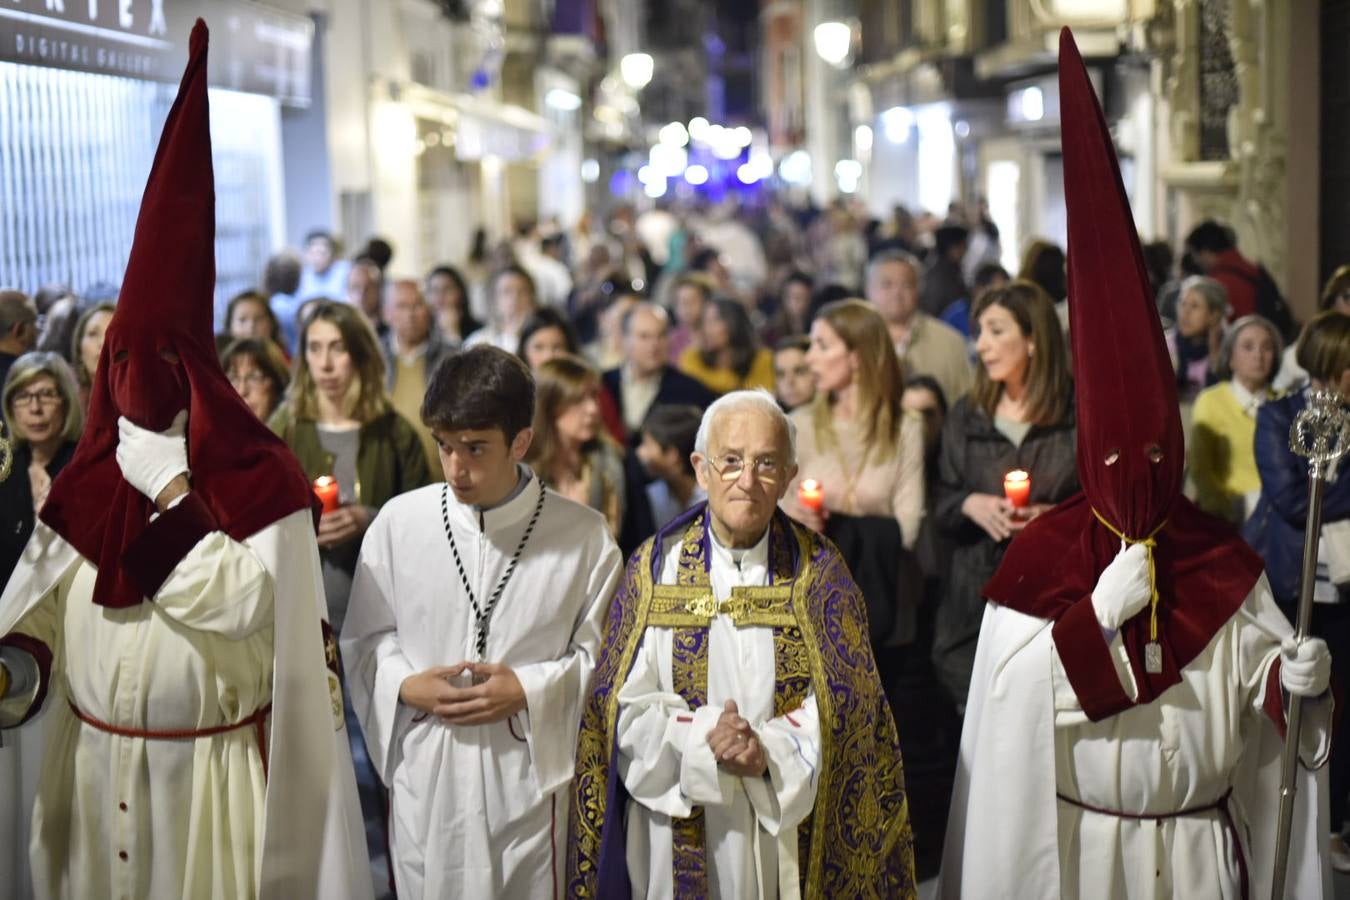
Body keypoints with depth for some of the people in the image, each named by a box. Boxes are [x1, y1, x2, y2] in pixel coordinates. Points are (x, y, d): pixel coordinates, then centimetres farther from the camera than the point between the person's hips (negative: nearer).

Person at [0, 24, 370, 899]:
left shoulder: (260, 483, -9)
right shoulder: (87, 484, 4)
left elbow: (247, 601, -23)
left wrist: (172, 490, -17)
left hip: (213, 773, -4)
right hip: (94, 769, 4)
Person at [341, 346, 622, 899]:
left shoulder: (583, 535, -6)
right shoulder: (399, 522, -2)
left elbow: (600, 653, 0)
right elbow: (365, 638, 8)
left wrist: (528, 690, -13)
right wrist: (405, 685, -10)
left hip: (527, 773, -1)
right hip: (423, 772, 1)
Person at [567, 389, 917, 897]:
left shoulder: (819, 572, -1)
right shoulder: (655, 568, -1)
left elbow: (843, 709, -5)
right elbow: (626, 707, -4)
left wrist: (769, 753, -21)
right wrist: (704, 741, -20)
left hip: (789, 828, 0)